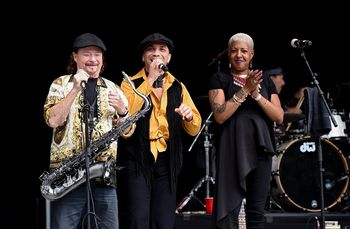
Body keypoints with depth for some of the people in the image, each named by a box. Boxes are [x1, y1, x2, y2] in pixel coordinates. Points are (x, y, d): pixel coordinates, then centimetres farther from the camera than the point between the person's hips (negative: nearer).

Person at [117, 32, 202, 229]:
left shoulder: (178, 87, 12)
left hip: (167, 161, 4)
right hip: (136, 158, -4)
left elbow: (195, 129, 9)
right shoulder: (131, 83, 2)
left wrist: (189, 117, -15)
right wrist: (150, 79, -15)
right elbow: (126, 112, -18)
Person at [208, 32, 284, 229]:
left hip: (261, 151, 4)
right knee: (229, 211, -10)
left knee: (257, 212, 6)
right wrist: (244, 90, -17)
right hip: (232, 152, -4)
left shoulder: (265, 82, 13)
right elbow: (220, 116, -11)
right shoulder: (220, 79, 3)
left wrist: (256, 94, -11)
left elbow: (279, 117, 3)